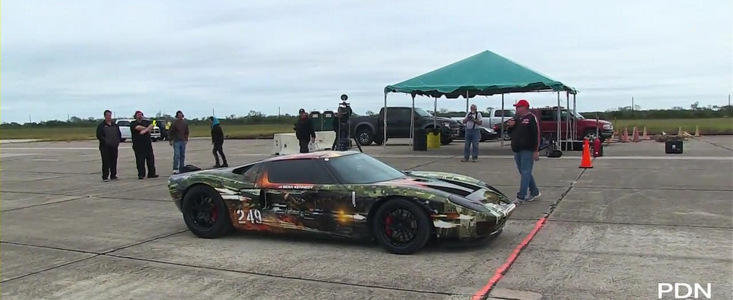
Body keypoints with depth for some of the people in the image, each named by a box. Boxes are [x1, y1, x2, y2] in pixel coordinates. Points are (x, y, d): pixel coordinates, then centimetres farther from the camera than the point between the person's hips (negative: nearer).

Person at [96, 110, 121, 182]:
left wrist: (118, 141, 5)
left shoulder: (115, 125, 15)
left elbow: (119, 134, 21)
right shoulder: (101, 125, -1)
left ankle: (113, 175, 17)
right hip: (105, 147, -5)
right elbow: (99, 136, -8)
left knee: (114, 161, 8)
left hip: (114, 147, 5)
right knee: (105, 162, -5)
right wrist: (105, 141, -17)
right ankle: (105, 176, -1)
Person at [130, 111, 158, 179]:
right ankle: (141, 174, 3)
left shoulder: (146, 122, 15)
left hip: (148, 143, 3)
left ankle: (151, 173, 11)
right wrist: (148, 129, -6)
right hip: (138, 145, -3)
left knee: (150, 158, 4)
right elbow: (138, 127, -15)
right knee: (140, 161, -3)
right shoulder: (133, 123, 4)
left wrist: (145, 130, -20)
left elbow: (151, 126, -4)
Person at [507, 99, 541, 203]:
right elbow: (511, 133, 23)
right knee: (524, 172, 14)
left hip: (527, 151, -9)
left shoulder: (531, 118, -8)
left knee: (525, 173, -7)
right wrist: (511, 126, 0)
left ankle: (521, 197, -9)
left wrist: (536, 151, -18)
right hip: (517, 150, 9)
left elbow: (537, 135, -13)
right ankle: (535, 192, 26)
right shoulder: (516, 118, 17)